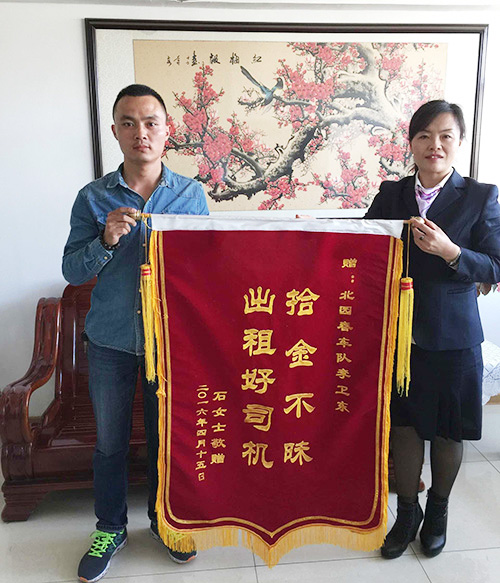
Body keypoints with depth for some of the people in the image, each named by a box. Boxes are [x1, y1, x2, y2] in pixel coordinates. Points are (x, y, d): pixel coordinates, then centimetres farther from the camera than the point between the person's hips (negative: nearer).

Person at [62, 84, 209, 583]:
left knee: (167, 436, 15)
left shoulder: (192, 194, 0)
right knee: (110, 441, 14)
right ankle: (110, 528, 37)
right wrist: (106, 241, -20)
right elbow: (72, 271, -2)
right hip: (110, 341, 0)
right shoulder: (93, 197, -2)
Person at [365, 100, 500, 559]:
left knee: (447, 431, 14)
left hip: (452, 335, -2)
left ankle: (438, 511, 39)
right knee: (404, 424, 12)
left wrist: (449, 250, -24)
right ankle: (407, 512, 34)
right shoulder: (391, 194, 3)